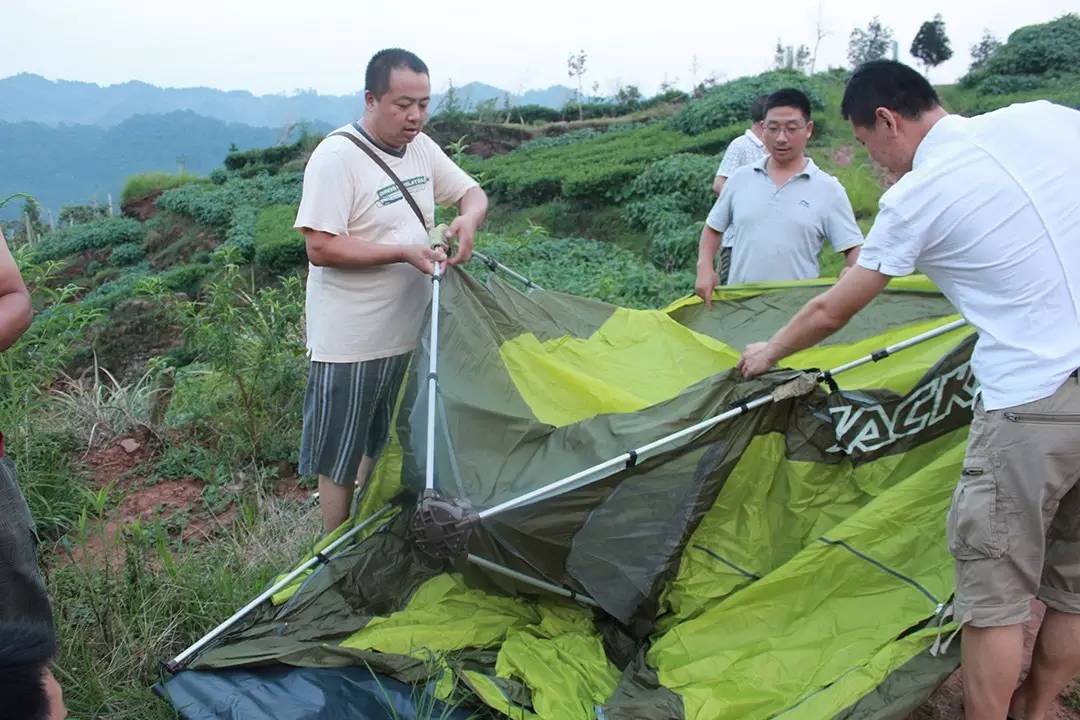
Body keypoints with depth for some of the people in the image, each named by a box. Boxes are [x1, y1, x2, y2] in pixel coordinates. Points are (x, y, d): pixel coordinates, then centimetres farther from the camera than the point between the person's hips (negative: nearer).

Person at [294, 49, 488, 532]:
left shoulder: (421, 148, 5)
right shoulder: (336, 157, -18)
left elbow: (472, 193, 15)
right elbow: (321, 248, -21)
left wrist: (467, 220, -9)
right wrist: (403, 252, -25)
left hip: (408, 334, 8)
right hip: (350, 343, -8)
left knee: (385, 448, 21)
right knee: (341, 460, 6)